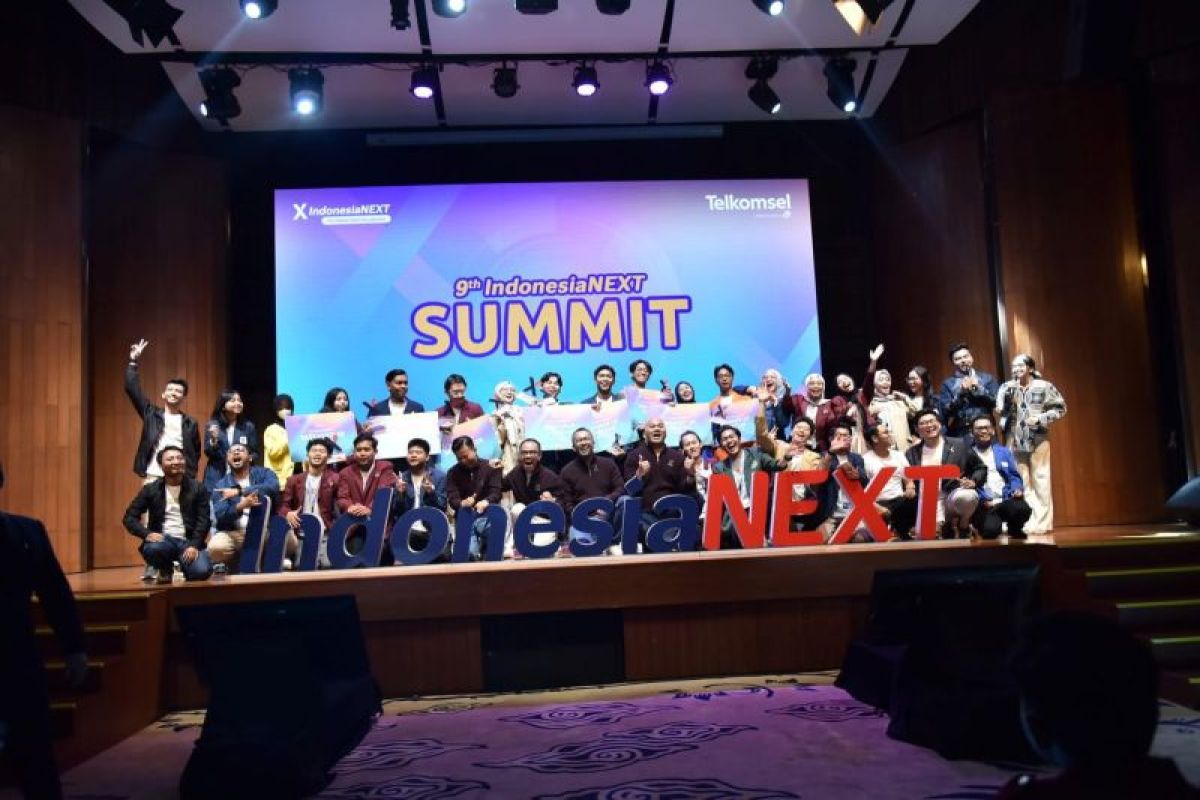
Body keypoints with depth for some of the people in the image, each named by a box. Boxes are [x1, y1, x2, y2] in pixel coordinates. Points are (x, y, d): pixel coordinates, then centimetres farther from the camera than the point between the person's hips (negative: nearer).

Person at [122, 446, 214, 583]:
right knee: (153, 548, -36)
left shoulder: (197, 488, 5)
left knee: (202, 571, -28)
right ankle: (165, 571, 2)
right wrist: (147, 534, -15)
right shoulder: (150, 489, 6)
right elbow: (130, 517, 4)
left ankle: (186, 566, 12)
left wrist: (194, 545, -16)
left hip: (189, 541, -1)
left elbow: (203, 520, -1)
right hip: (163, 539, 1)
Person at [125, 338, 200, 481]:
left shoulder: (190, 423, 9)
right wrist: (133, 361, -2)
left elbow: (195, 453, 12)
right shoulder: (152, 414, 10)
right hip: (153, 478, 0)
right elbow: (132, 389, 3)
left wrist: (190, 478, 0)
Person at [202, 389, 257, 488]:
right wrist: (214, 440, -15)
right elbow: (208, 452, 2)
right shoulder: (212, 425, 5)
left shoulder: (248, 426, 6)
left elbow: (253, 453, 10)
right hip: (216, 476, 0)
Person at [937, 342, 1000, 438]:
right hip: (959, 434, -1)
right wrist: (961, 392, -12)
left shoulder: (987, 378, 11)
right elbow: (945, 410, -3)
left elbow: (997, 402, 2)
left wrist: (979, 388, -7)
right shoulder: (948, 383, 7)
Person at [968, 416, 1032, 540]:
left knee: (1023, 508, -31)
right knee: (990, 530, -32)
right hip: (984, 504, -4)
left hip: (1006, 499, 4)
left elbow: (1014, 476, 16)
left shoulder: (1003, 451, 20)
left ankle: (1015, 529, 4)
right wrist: (983, 500, -15)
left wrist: (1017, 489, -6)